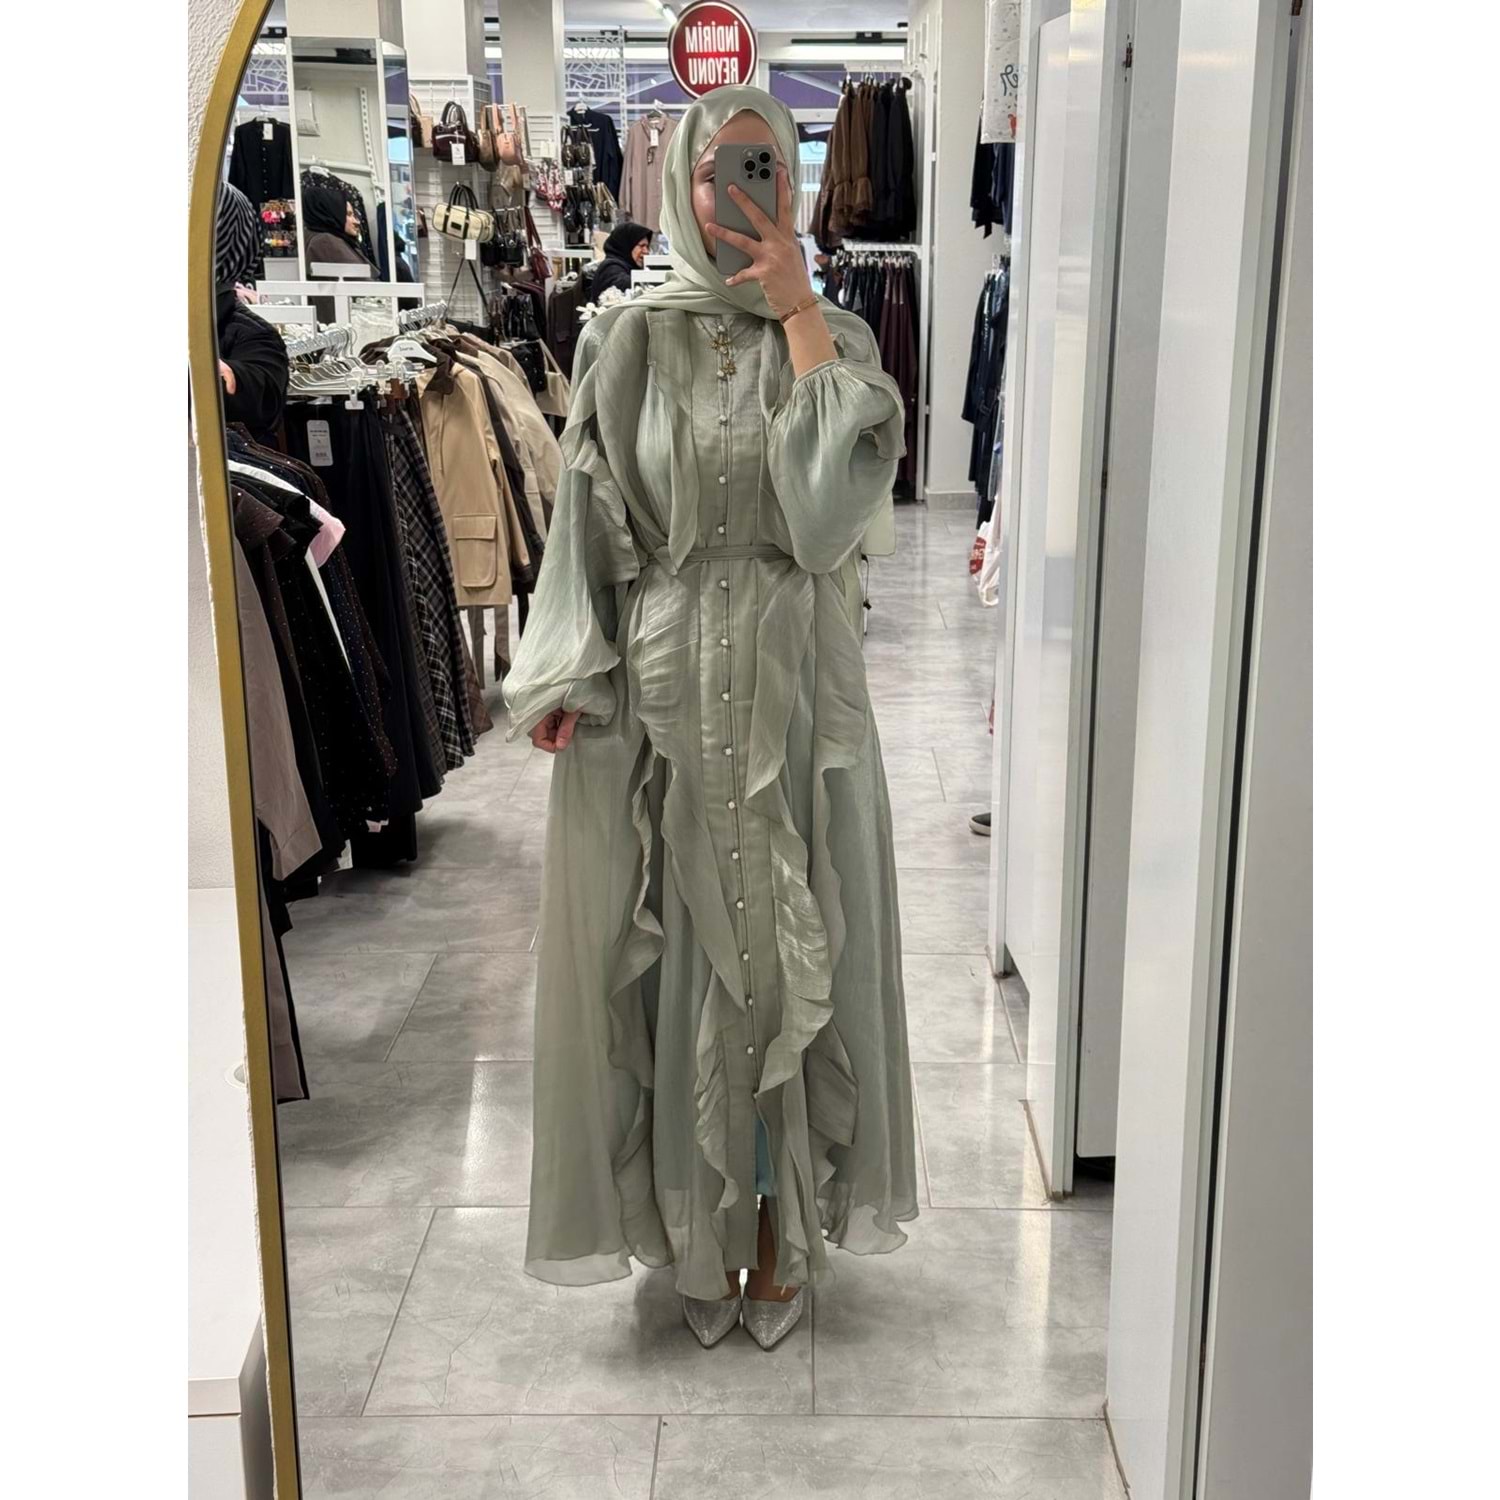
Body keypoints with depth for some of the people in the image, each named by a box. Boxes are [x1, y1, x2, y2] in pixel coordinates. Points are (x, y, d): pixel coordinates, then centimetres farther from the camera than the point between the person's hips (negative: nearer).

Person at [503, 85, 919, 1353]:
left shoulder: (838, 337, 4)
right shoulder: (629, 343, 4)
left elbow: (845, 499, -15)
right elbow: (593, 522, 2)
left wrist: (799, 312, -12)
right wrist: (566, 680, -9)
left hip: (798, 691, 0)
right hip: (659, 692, 0)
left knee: (792, 953, 6)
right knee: (677, 962, 6)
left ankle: (788, 1234, 25)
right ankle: (700, 1234, 25)